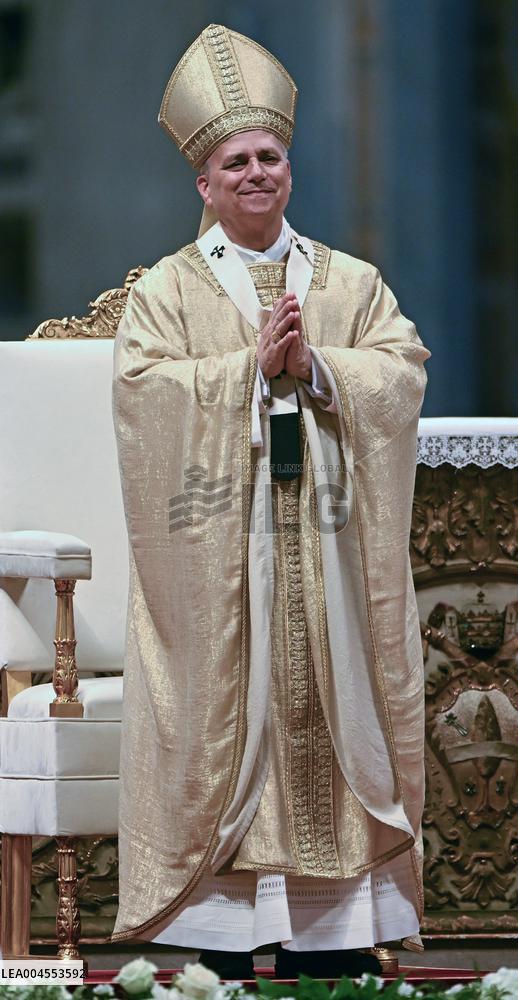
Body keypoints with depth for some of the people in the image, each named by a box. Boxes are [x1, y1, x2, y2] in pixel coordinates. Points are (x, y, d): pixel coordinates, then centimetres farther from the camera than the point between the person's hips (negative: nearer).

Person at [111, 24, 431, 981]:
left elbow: (402, 371, 1)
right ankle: (224, 956, -1)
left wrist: (311, 364, -13)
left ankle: (330, 947, 4)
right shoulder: (166, 290, 6)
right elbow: (147, 388, -8)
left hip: (328, 550, 2)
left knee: (330, 711, 0)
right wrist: (255, 364, -14)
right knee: (223, 717, -5)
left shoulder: (351, 282, 13)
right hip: (216, 550, -2)